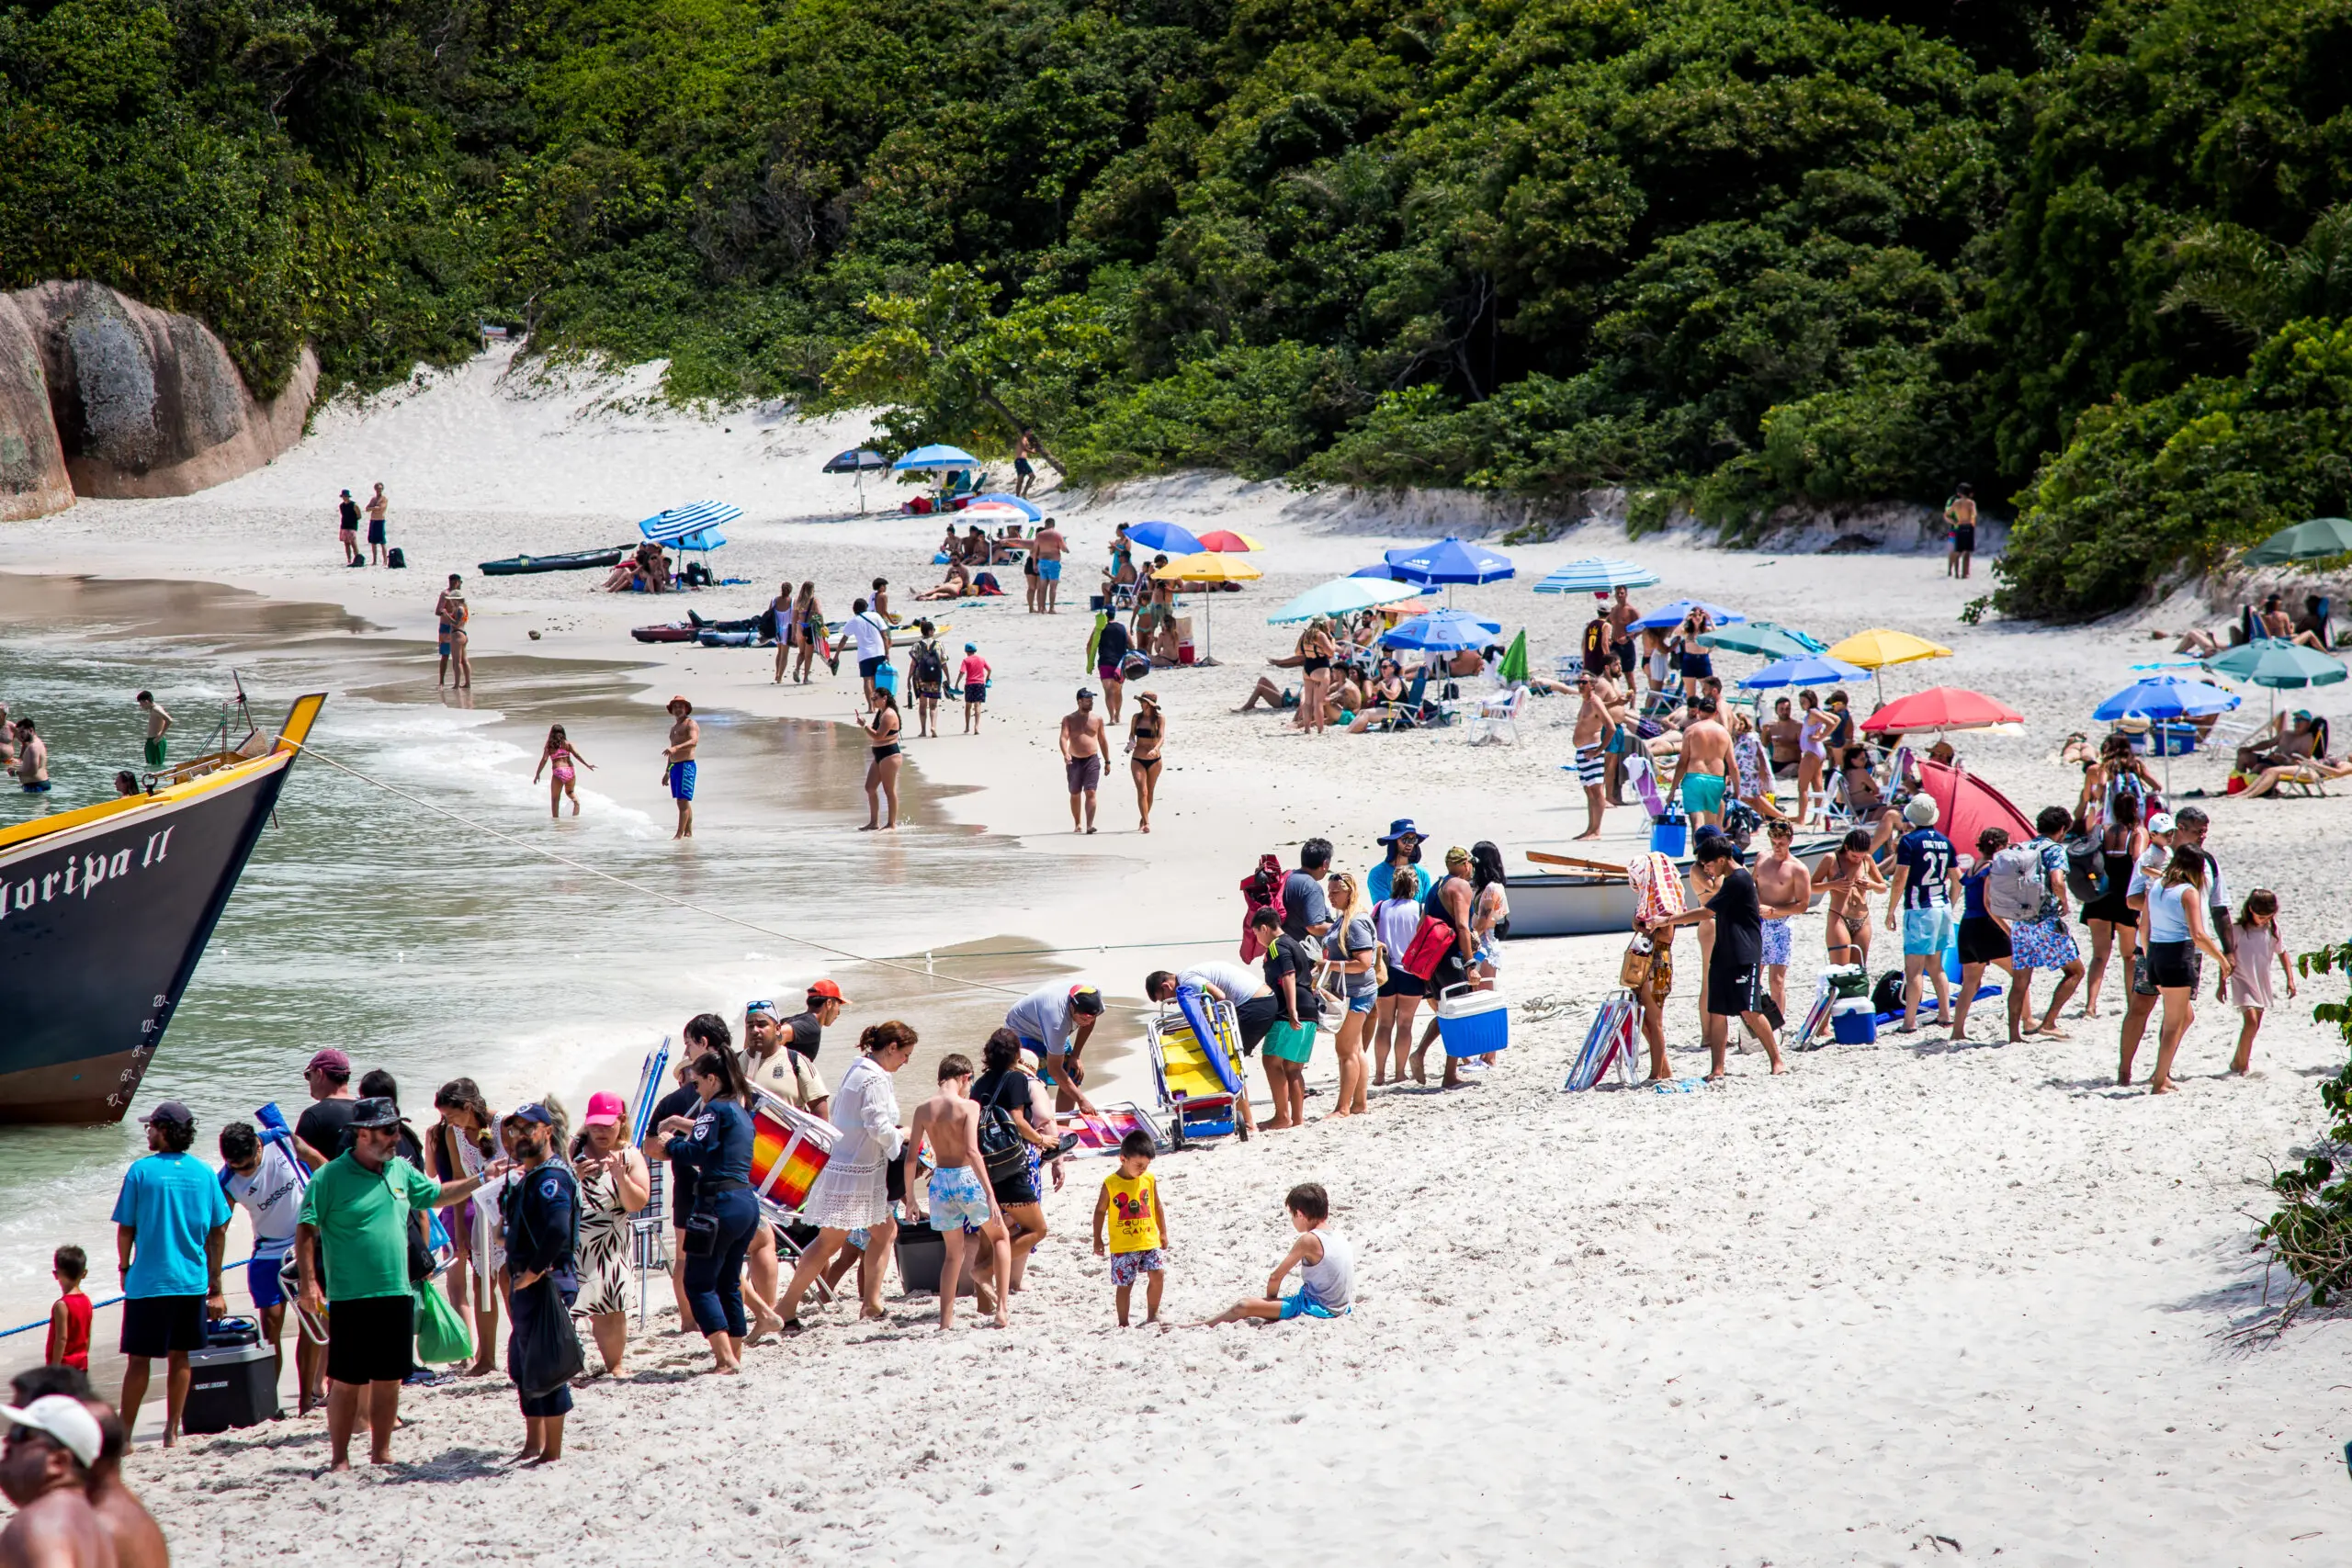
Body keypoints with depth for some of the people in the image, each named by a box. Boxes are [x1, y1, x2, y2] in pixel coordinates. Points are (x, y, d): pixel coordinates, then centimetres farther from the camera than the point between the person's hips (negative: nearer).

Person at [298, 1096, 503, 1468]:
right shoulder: (331, 1177, -9)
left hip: (397, 1295, 6)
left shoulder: (401, 1170, 10)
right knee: (346, 1381, -2)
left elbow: (435, 1195, 27)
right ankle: (339, 1458, 6)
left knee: (389, 1380, 10)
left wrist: (482, 1178, 22)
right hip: (351, 1298, -6)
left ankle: (381, 1452, 20)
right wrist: (309, 1282, -16)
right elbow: (305, 1231, -9)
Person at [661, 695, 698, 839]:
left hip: (686, 766, -9)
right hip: (674, 766, 9)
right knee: (683, 802, 9)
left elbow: (694, 741, -24)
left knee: (683, 801, -13)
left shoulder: (690, 724, -5)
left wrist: (675, 748, -36)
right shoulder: (674, 728, 23)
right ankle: (688, 832, 12)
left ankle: (679, 834, -19)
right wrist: (667, 771, 27)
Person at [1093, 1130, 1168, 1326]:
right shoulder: (1111, 1184, -9)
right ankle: (1123, 1323, 12)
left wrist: (1163, 1233, 15)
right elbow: (1100, 1211, 0)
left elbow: (1156, 1207, 13)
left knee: (1158, 1274, -7)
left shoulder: (1149, 1179, 2)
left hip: (1149, 1241, 3)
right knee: (1124, 1284, 1)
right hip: (1122, 1246, -3)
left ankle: (1152, 1316, 9)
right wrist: (1098, 1239, 2)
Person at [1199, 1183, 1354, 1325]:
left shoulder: (1309, 1240, -15)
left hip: (1317, 1308, -9)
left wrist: (1271, 1297, 9)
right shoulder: (1341, 1238, 8)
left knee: (1244, 1306, -11)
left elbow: (1275, 1277, -11)